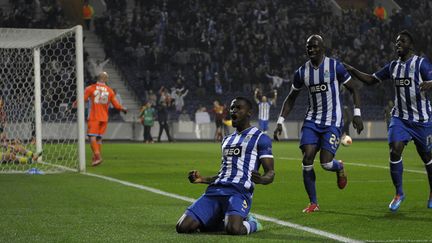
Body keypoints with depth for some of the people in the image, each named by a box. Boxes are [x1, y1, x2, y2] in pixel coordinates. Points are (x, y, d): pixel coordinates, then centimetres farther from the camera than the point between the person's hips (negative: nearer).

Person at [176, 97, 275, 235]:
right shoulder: (227, 140, 28)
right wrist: (203, 180, 18)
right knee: (183, 227, -11)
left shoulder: (260, 138, 5)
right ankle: (224, 221, 12)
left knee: (233, 229, -36)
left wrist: (262, 179, -25)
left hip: (239, 191, -7)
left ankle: (252, 223, 2)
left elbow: (270, 173, -2)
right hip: (215, 190, 7)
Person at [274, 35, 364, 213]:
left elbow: (353, 89, 1)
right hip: (312, 120, 4)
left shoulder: (335, 66, -6)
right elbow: (291, 99, 14)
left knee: (326, 163, -14)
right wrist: (280, 122, 6)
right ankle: (313, 203, 1)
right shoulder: (302, 72, 4)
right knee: (307, 160, -11)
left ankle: (340, 167, 25)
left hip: (332, 121, -4)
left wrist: (357, 114, -9)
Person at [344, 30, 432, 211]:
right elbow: (371, 80, 16)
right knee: (395, 151, -15)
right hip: (400, 117, 4)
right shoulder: (393, 66, 9)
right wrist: (352, 70, 3)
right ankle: (399, 193, -3)